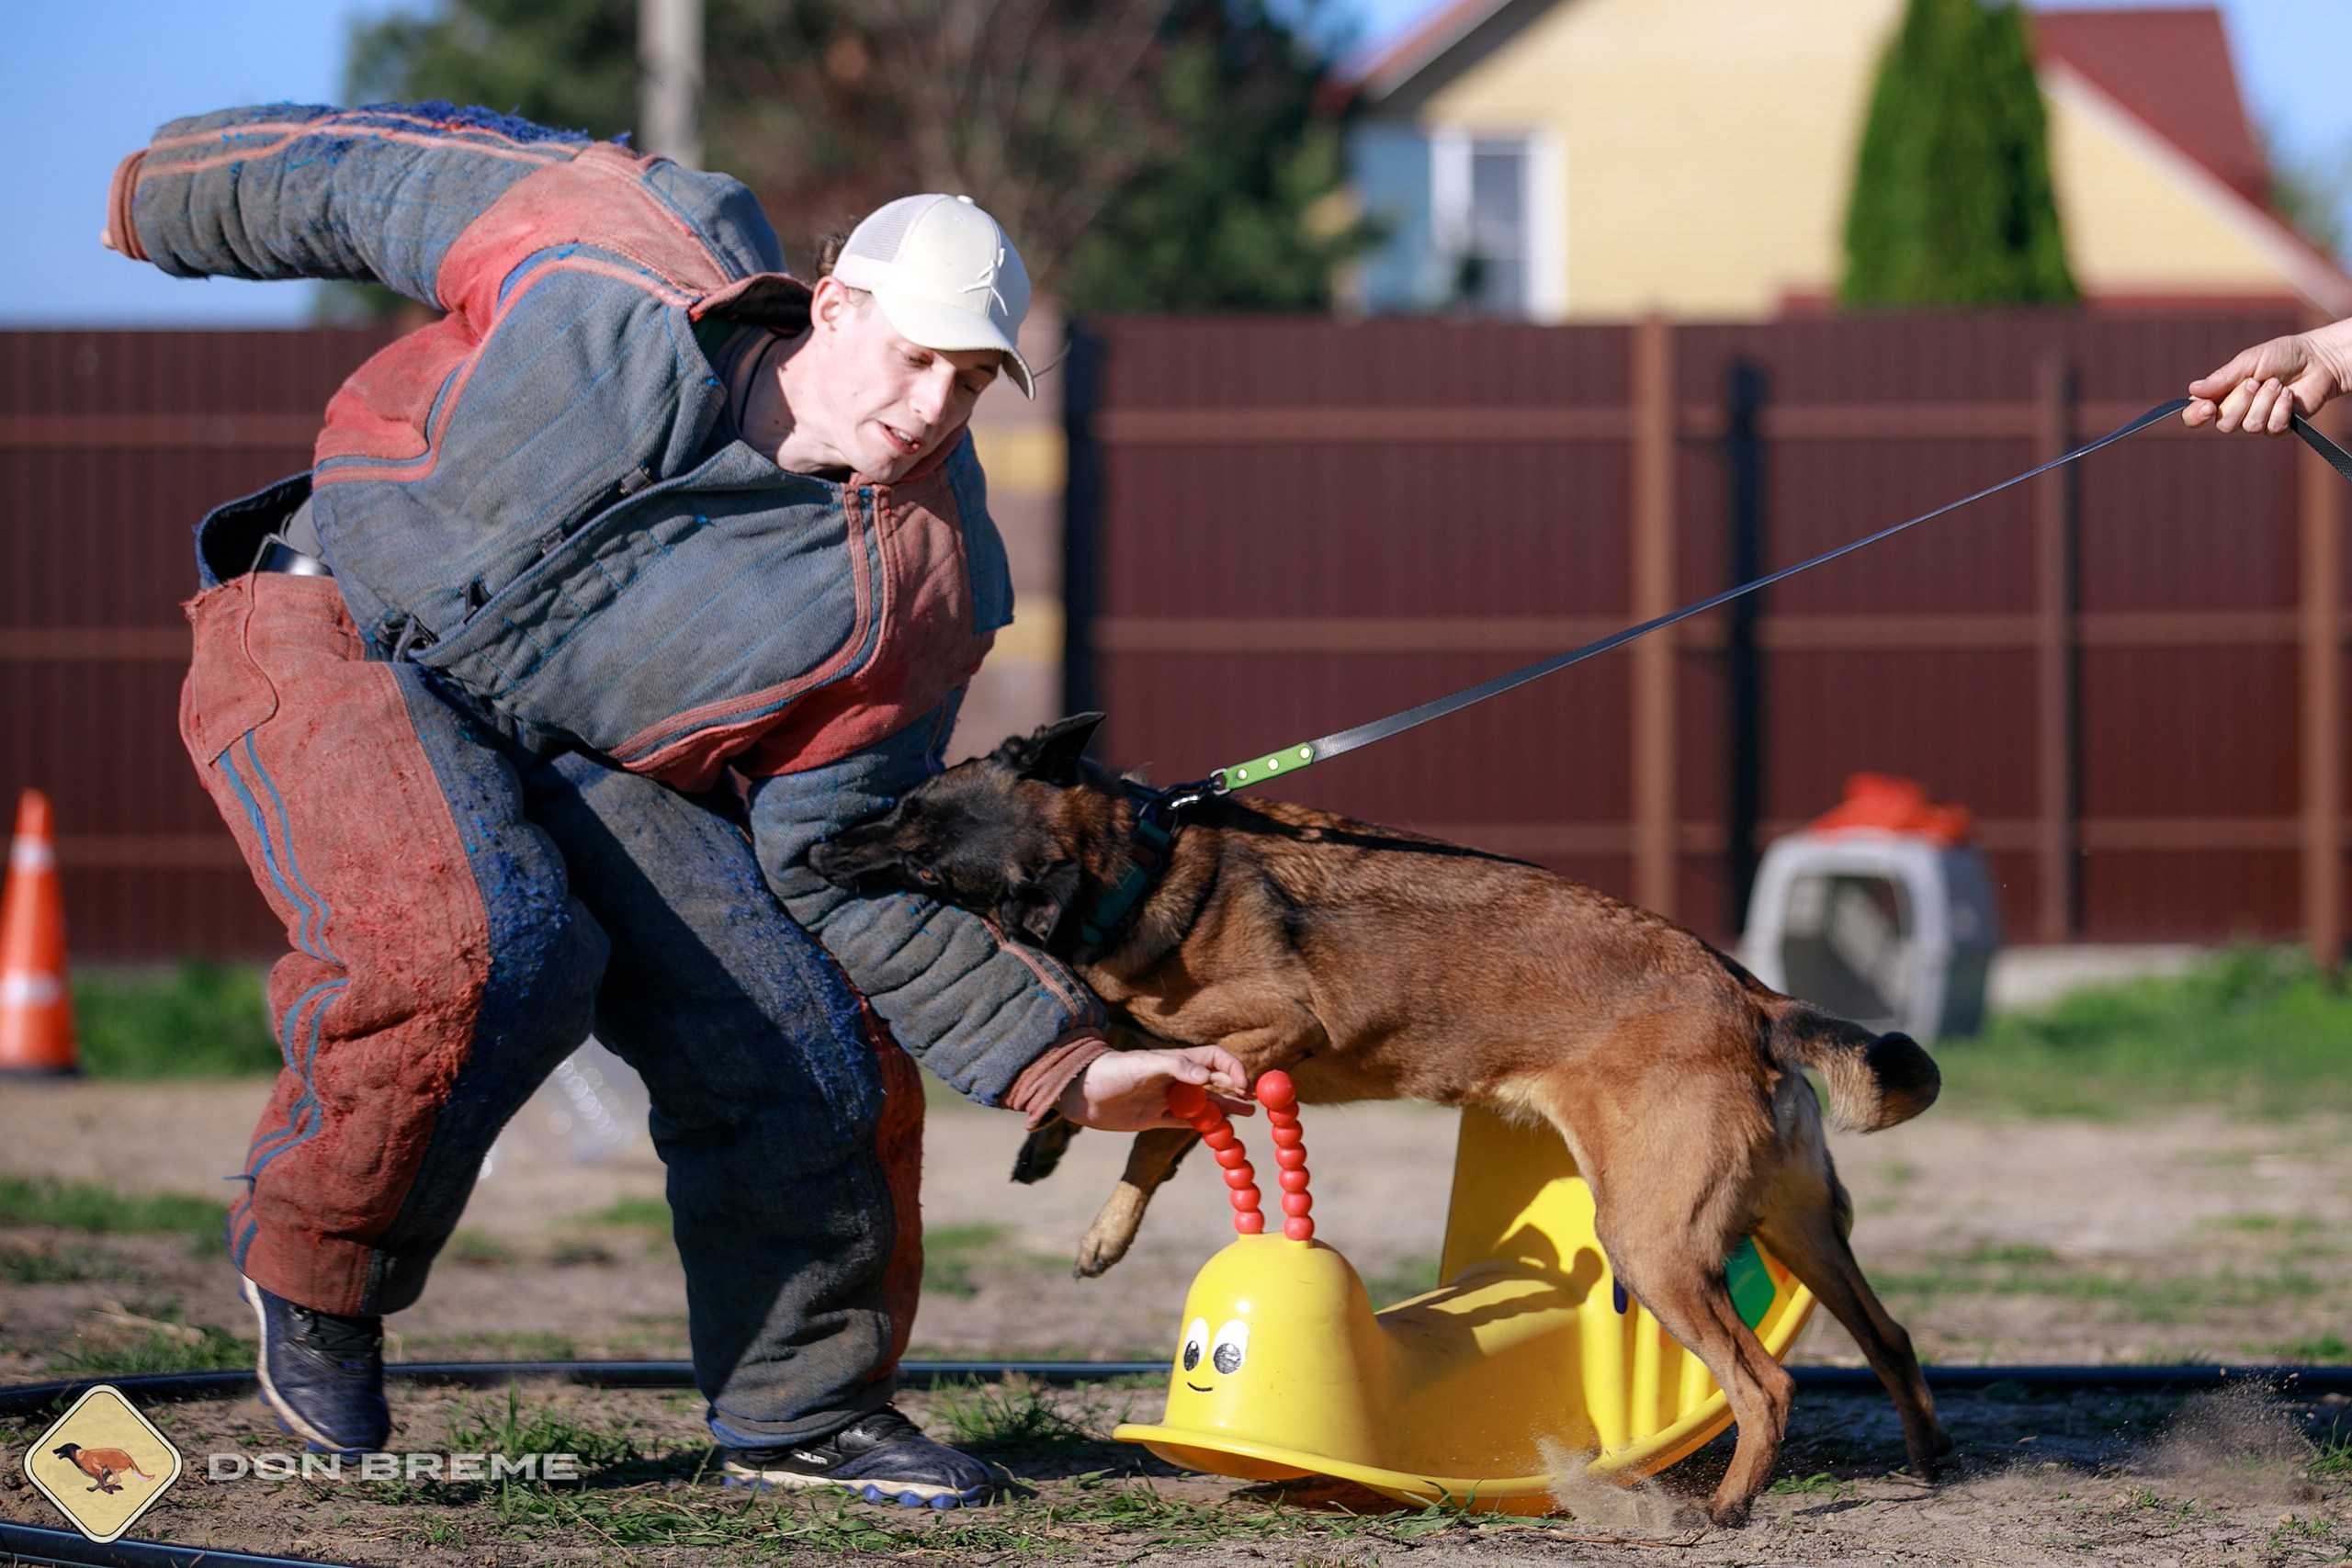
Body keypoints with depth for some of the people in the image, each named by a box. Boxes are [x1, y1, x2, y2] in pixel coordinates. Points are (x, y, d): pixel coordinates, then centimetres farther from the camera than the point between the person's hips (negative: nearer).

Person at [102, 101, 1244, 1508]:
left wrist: (1062, 1065, -18)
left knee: (811, 1050, -9)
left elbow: (843, 867, -10)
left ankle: (804, 1405, 17)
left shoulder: (916, 590, -15)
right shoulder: (634, 268, -21)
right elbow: (398, 170, -5)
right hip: (337, 640, -4)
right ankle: (315, 1268, -5)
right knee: (485, 955, -32)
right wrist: (170, 193, 11)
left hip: (592, 756, 4)